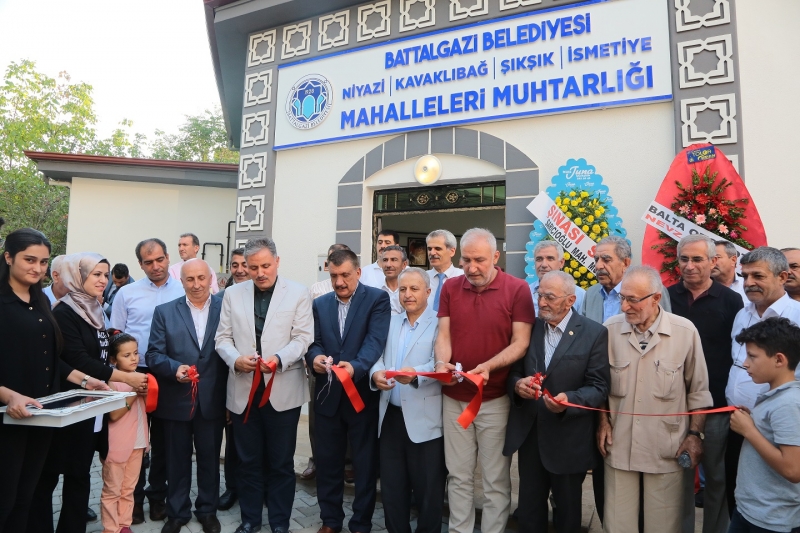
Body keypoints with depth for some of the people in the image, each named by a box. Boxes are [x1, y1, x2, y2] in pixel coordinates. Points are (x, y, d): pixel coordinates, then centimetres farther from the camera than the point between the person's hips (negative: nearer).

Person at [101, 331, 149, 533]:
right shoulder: (113, 382, -12)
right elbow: (114, 415, -18)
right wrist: (134, 394, -23)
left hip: (137, 442, 6)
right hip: (118, 445, -6)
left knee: (128, 489, 15)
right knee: (112, 491, 6)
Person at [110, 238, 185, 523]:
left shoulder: (184, 291, -1)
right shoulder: (126, 293, 1)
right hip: (135, 373, 0)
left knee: (163, 439, 13)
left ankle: (158, 496, 28)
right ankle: (134, 497, 25)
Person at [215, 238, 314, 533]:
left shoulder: (299, 294, -3)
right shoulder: (233, 294, 7)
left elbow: (302, 338, -7)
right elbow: (223, 338, 6)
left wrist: (279, 359, -24)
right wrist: (236, 359, -14)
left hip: (283, 389, -2)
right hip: (243, 389, 3)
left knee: (281, 462, 10)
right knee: (248, 460, 15)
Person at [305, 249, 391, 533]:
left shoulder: (378, 299, -6)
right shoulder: (320, 303, 9)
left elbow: (375, 340, -18)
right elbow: (314, 341, 2)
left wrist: (356, 366, -35)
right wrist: (315, 357, -21)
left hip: (363, 393, -4)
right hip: (327, 394, 4)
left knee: (365, 463, 10)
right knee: (327, 461, 15)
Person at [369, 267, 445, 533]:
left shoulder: (439, 323, -6)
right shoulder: (391, 323, 13)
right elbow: (379, 357, 5)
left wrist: (416, 373, -36)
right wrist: (376, 374, -16)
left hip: (424, 420, -5)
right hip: (391, 416, 5)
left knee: (427, 488, 8)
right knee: (391, 486, 16)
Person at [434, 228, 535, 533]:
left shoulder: (517, 289, -7)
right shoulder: (450, 289, 4)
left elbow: (521, 343, -10)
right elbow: (444, 335, 3)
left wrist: (488, 366, -25)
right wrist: (442, 363, -17)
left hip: (495, 398, -3)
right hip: (454, 397, 3)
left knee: (496, 478, 9)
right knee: (458, 475, 13)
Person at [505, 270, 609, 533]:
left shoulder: (594, 333, -9)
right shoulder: (529, 327, 3)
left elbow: (599, 387, -11)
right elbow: (513, 372, 6)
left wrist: (570, 400, -29)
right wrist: (517, 385, -16)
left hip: (568, 440, -3)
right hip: (528, 434, 3)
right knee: (528, 512, 16)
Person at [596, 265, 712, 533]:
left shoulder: (685, 331, -9)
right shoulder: (610, 329, -6)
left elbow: (698, 390, 2)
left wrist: (695, 433, 1)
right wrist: (603, 420, 2)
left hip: (667, 448, -1)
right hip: (619, 444, 1)